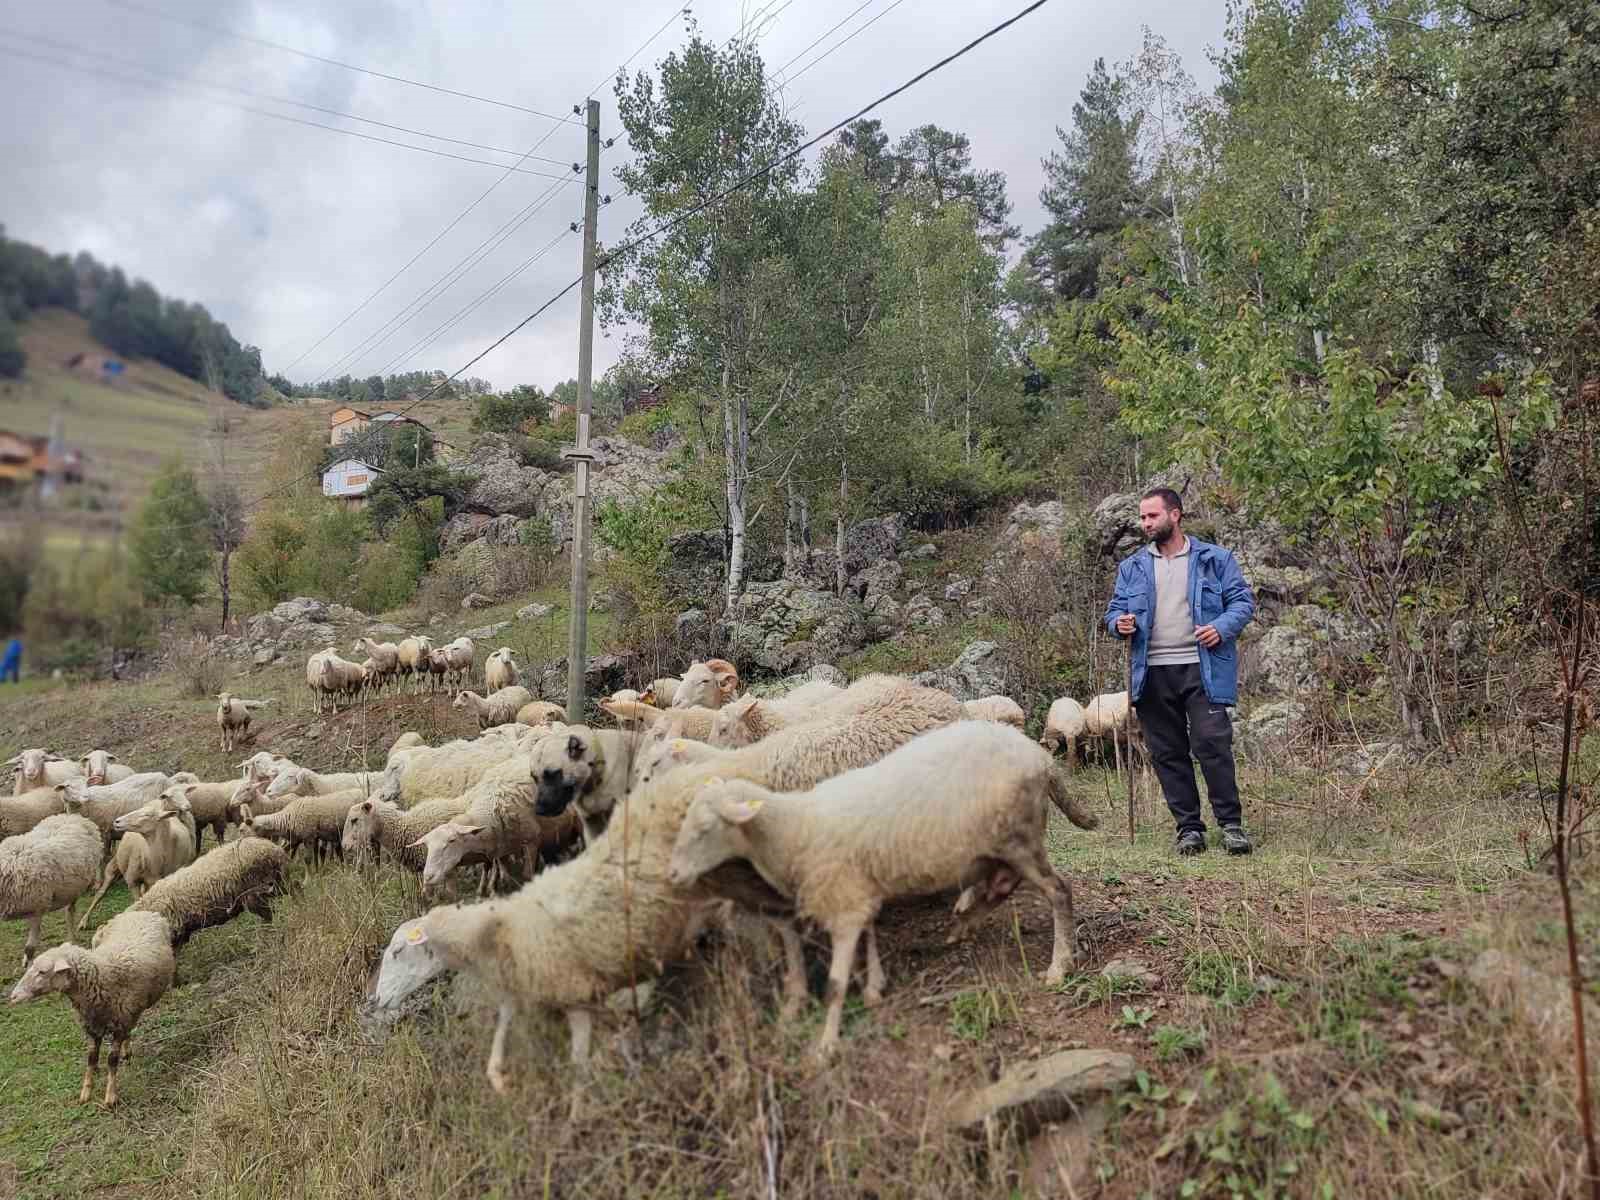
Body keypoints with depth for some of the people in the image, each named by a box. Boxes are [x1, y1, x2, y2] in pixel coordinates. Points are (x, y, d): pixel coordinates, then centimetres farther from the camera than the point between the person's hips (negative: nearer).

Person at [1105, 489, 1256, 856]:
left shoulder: (1215, 559, 5)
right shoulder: (1132, 567, 14)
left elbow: (1243, 601, 4)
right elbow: (1115, 609, 16)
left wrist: (1223, 627, -15)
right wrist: (1120, 623, -8)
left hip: (1202, 670, -3)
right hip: (1152, 674, 4)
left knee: (1213, 745, -10)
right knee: (1168, 753, 6)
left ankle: (1231, 824, 2)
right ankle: (1189, 828, 16)